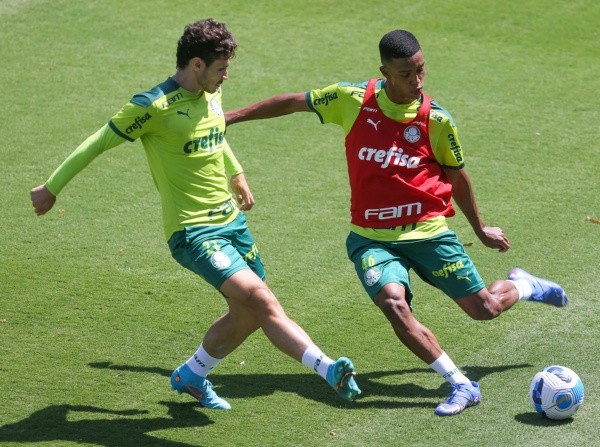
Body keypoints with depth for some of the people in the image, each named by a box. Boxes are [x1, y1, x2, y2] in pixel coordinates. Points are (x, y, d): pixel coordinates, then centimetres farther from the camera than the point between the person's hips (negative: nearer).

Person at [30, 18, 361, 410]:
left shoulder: (211, 94, 6)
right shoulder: (153, 107, -16)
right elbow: (99, 143, -6)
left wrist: (236, 173, 34)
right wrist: (52, 188, 1)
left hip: (231, 218, 8)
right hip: (193, 231, -8)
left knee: (248, 315, 10)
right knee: (260, 299, -23)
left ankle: (192, 375, 31)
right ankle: (329, 370, -31)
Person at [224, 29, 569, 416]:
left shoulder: (437, 120, -7)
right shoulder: (353, 100, -7)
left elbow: (457, 176, 9)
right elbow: (293, 103, 6)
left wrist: (480, 228, 19)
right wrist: (229, 117, 10)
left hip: (428, 232, 0)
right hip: (372, 238, 0)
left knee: (485, 308, 3)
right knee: (394, 304, -27)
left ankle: (522, 286, 41)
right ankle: (462, 386, -16)